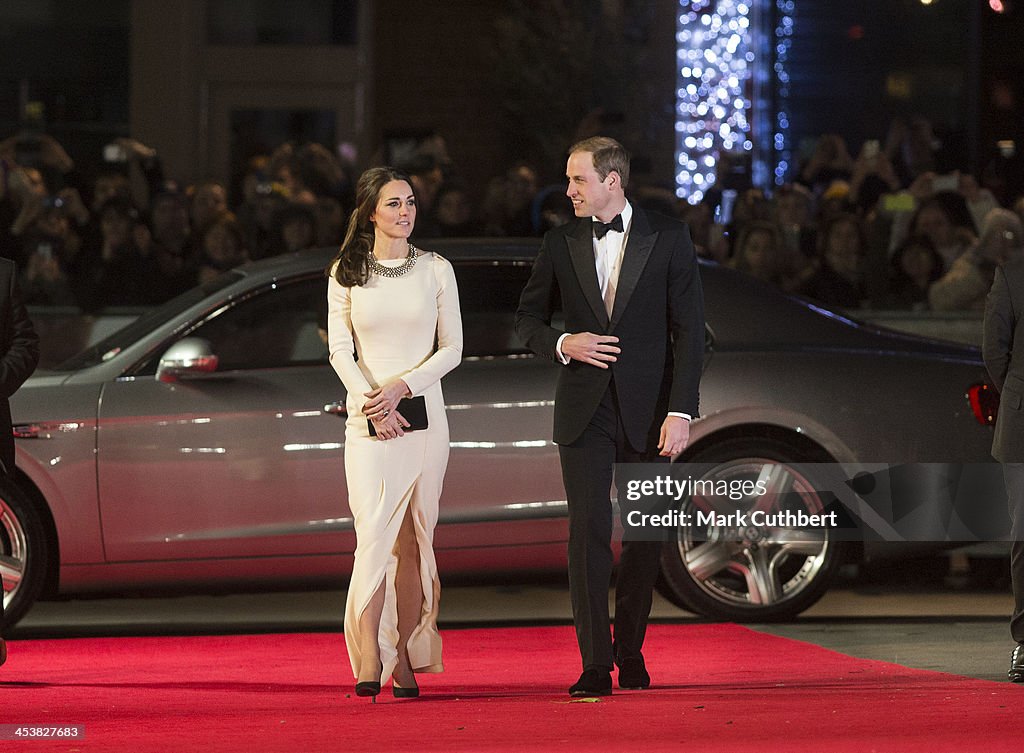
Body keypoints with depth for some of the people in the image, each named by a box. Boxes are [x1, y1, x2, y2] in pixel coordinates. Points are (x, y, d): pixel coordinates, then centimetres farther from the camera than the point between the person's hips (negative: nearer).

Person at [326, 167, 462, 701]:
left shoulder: (436, 270, 7)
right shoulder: (347, 273, 5)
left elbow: (451, 349, 4)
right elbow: (341, 350, 1)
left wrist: (402, 387, -10)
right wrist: (373, 404, -12)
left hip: (424, 414, 2)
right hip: (369, 418, -2)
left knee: (413, 539, 2)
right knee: (375, 535, -14)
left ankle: (405, 664, 5)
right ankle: (369, 662, -20)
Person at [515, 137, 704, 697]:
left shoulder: (668, 239, 0)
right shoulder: (561, 244, 7)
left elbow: (688, 330, -3)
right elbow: (527, 318, 17)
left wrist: (681, 412, -11)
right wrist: (561, 345, -6)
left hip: (647, 411, -1)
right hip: (584, 413, 1)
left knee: (645, 537, 6)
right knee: (587, 531, -8)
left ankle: (630, 651, 22)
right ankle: (595, 665, -8)